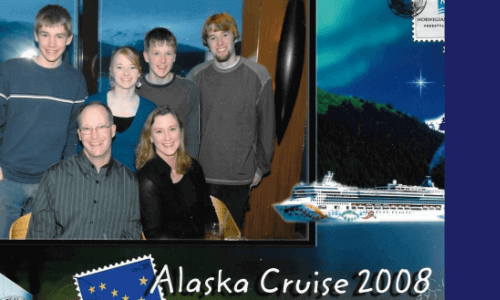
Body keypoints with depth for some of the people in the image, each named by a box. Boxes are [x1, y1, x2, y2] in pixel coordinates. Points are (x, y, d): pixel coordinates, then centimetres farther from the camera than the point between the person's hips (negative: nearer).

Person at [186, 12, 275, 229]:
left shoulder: (258, 75, -3)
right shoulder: (196, 76, 3)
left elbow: (267, 126, 3)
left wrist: (261, 167, 4)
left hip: (240, 175, -1)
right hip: (201, 173, 1)